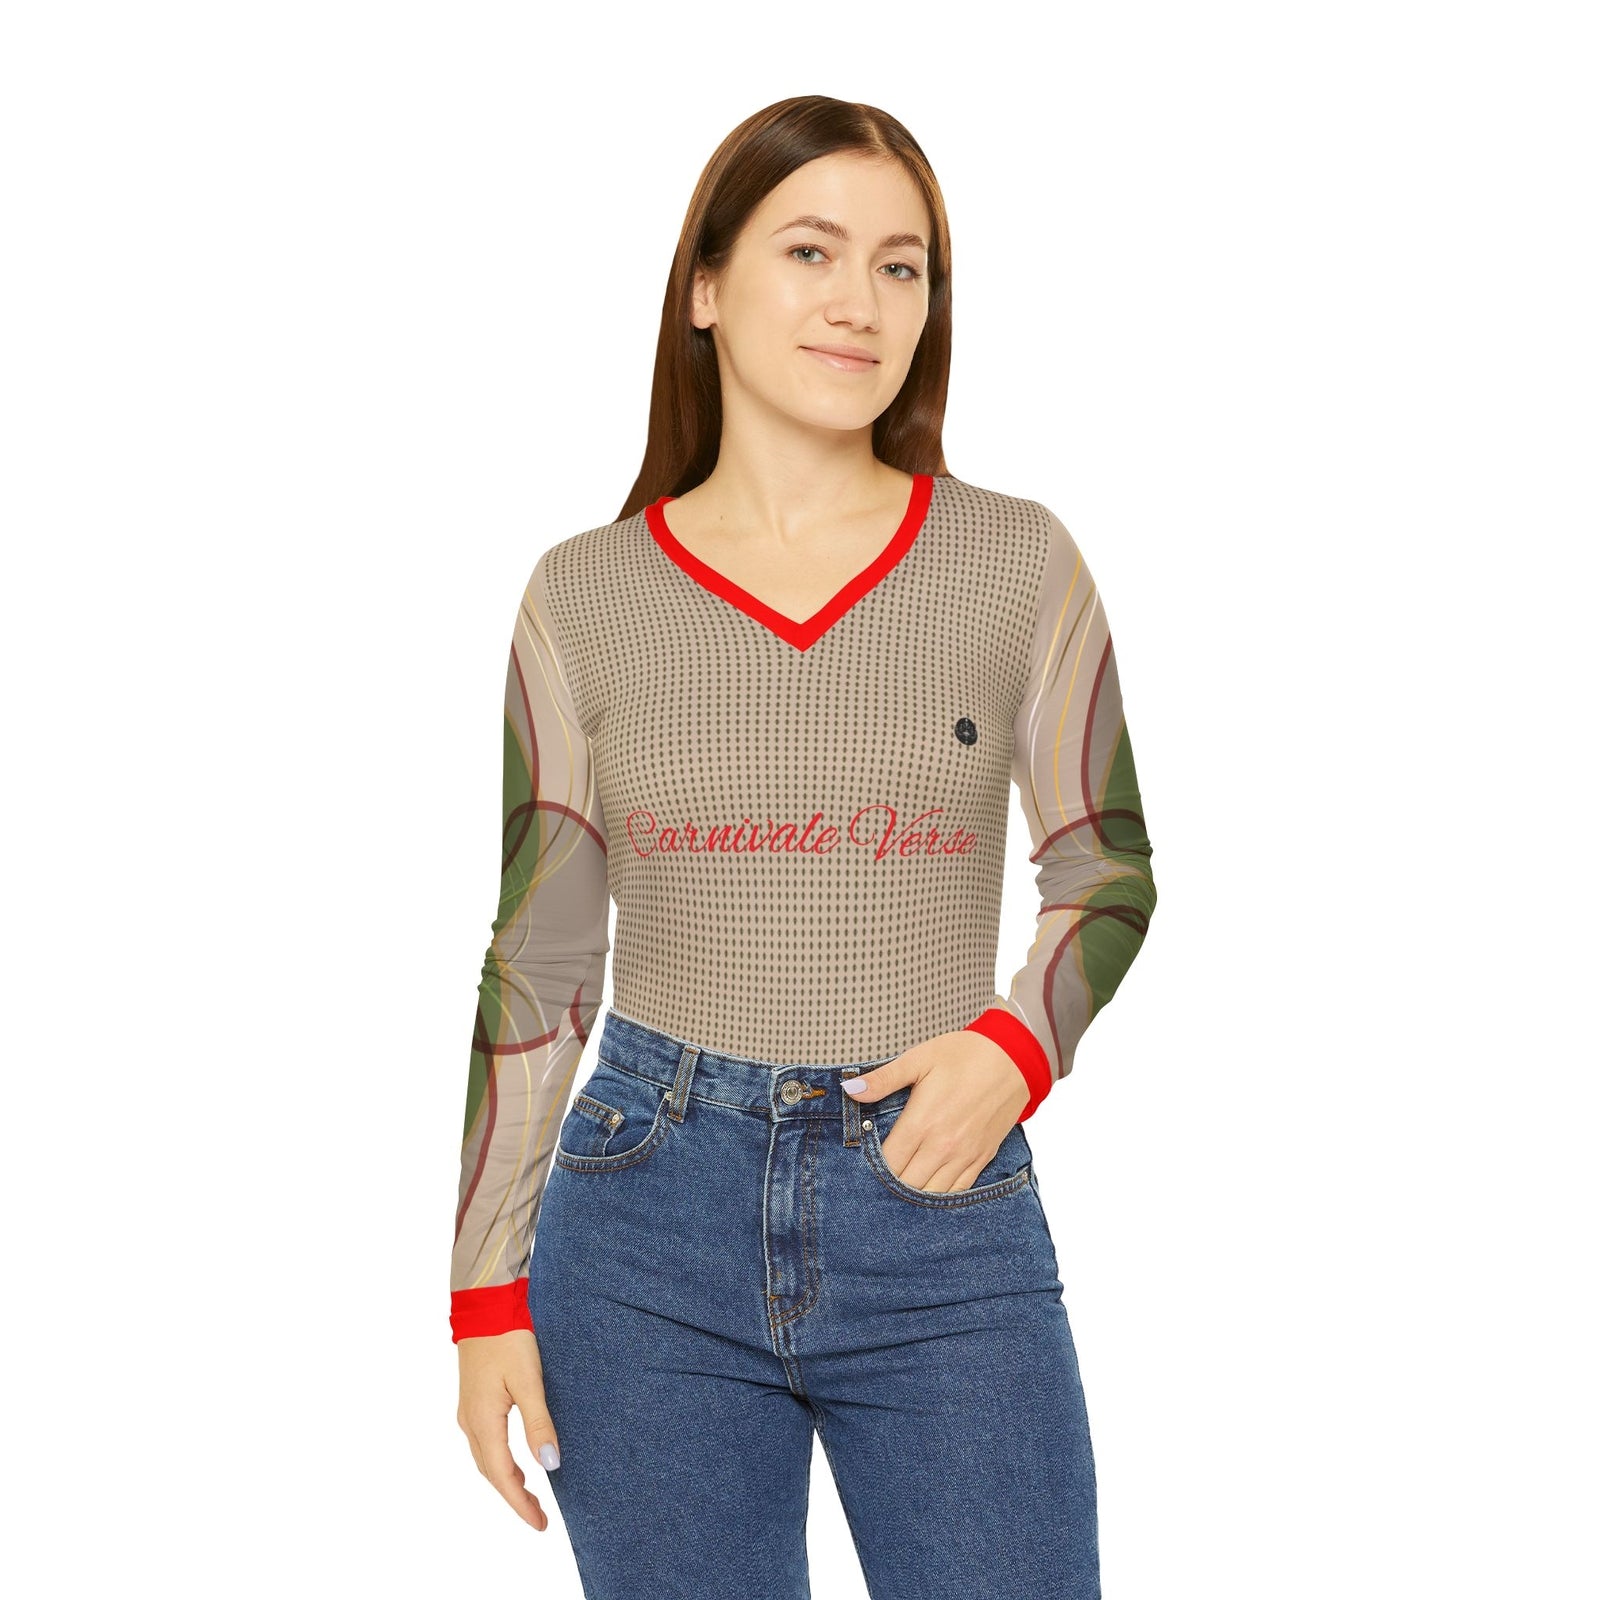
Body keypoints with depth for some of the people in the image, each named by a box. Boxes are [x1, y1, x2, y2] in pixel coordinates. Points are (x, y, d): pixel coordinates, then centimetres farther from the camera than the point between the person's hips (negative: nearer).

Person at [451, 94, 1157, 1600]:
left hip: (944, 1209, 0)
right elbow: (536, 961, 5)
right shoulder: (583, 595, 1)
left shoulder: (1021, 564, 0)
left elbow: (1106, 865, 9)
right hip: (654, 1209, 1)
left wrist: (1014, 1044, -11)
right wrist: (486, 1295, 4)